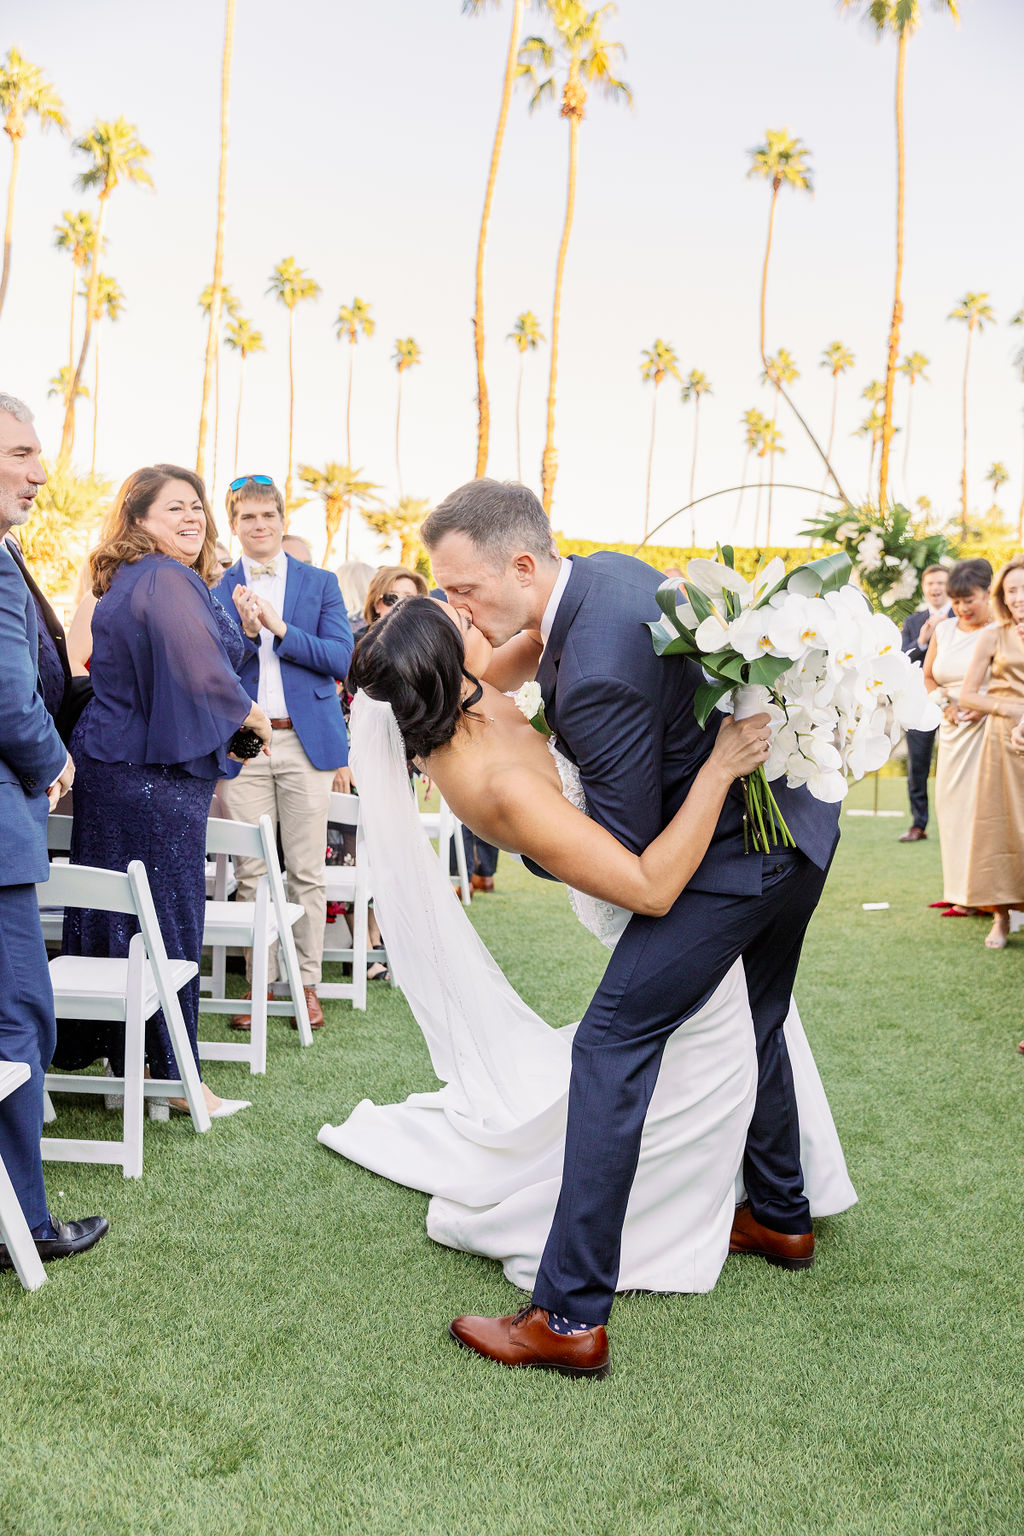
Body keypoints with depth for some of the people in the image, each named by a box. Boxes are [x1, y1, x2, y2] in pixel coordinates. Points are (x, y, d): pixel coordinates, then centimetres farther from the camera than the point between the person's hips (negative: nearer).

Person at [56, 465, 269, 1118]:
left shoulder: (128, 581, 17)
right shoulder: (166, 581, -15)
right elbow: (202, 674, -24)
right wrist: (252, 715, -7)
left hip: (113, 763, 10)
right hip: (156, 775, -10)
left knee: (114, 915, 15)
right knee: (169, 918, -2)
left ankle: (94, 1052, 27)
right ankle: (174, 1075, 7)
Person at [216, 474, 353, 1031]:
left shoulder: (320, 583, 9)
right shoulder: (217, 590, 9)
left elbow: (340, 657, -1)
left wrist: (280, 628, -12)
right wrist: (246, 630, -15)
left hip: (305, 739, 0)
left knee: (307, 870, 2)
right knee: (251, 872, 2)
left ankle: (307, 981, 13)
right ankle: (259, 981, 13)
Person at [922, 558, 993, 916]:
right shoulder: (943, 631, 12)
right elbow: (928, 677, 18)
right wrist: (945, 702, 0)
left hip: (988, 727, -6)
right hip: (953, 729, 6)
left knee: (980, 804, -7)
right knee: (950, 802, 7)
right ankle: (957, 889, 17)